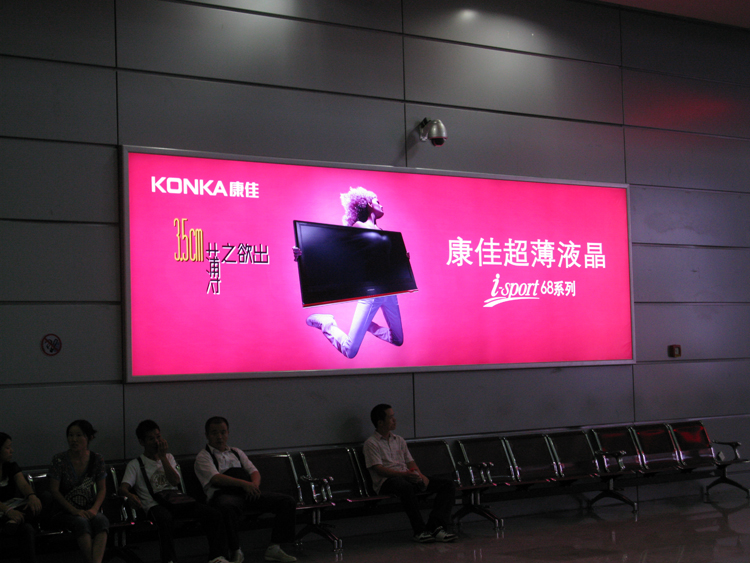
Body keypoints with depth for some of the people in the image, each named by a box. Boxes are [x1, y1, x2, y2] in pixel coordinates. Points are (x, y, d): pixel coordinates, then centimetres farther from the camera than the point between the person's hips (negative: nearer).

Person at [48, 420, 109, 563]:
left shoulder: (97, 460, 4)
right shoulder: (59, 460, -3)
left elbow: (102, 489, 8)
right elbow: (54, 490, -5)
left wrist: (94, 509, -12)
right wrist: (74, 510, -16)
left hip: (89, 510, 2)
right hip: (65, 511, -2)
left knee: (101, 521, -33)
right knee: (82, 522, -36)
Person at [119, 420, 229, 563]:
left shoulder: (168, 457, 23)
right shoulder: (135, 465, 11)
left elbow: (175, 481, 5)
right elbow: (122, 488, -5)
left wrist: (162, 457, 0)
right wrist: (130, 495, -30)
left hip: (176, 499, 4)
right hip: (155, 504, -4)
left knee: (215, 515, -19)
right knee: (165, 518, -43)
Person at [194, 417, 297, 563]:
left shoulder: (237, 452, 29)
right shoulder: (203, 456, 9)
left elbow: (254, 472, 20)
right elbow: (216, 478, -8)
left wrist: (254, 484, -5)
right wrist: (243, 483, -19)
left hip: (249, 494, 6)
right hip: (224, 495, -6)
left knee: (288, 502, -12)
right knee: (228, 507, -44)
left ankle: (274, 548, -11)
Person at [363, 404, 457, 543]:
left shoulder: (399, 440, 27)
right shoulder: (371, 443, 3)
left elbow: (410, 462, 20)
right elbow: (379, 469, -9)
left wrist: (420, 475, -3)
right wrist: (404, 474, -21)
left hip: (408, 477, 7)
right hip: (386, 481, -7)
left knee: (448, 484, -11)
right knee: (406, 487, -44)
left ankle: (435, 526, -29)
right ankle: (420, 530, -36)